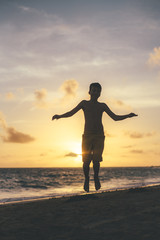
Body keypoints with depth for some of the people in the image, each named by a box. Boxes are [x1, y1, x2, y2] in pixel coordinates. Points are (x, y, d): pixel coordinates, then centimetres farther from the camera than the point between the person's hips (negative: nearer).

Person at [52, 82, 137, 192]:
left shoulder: (102, 106, 15)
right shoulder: (84, 103, 13)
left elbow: (115, 117, 12)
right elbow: (71, 113, 6)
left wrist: (127, 116, -3)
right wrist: (59, 116, -11)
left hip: (99, 136, 0)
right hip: (87, 135, 0)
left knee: (96, 159, -12)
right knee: (86, 160, -8)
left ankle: (96, 176, 15)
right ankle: (86, 179, 16)